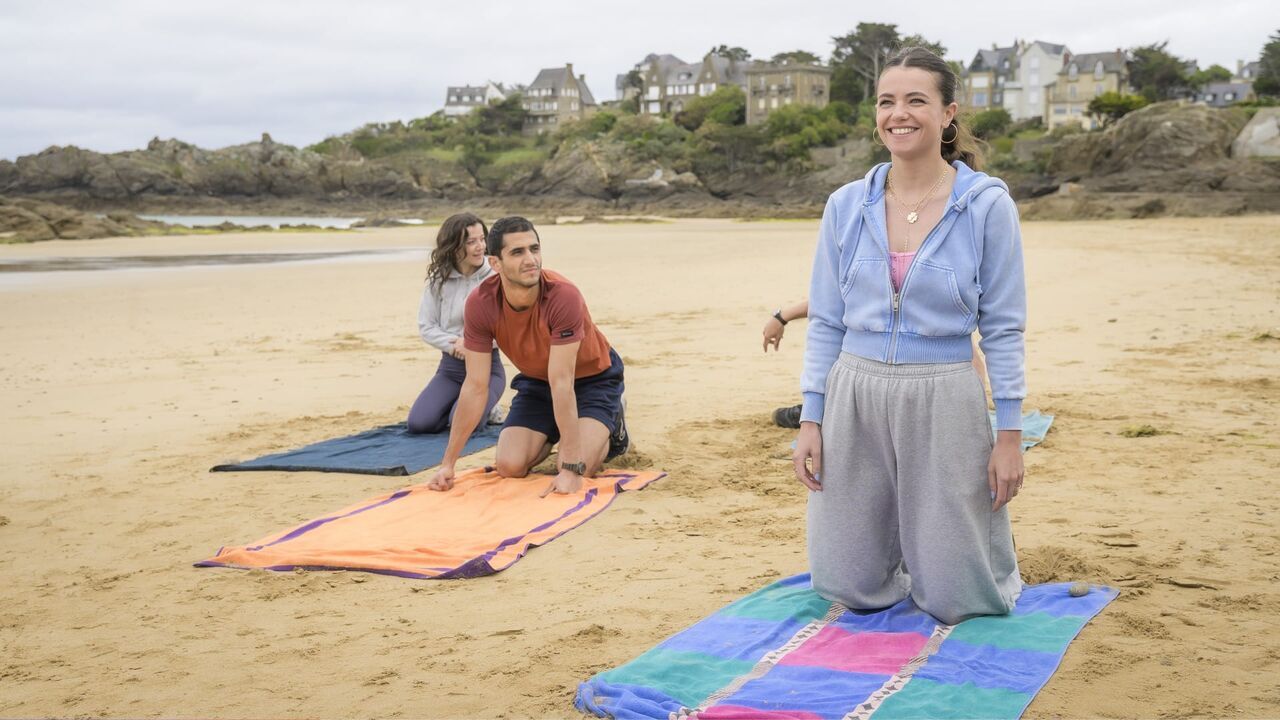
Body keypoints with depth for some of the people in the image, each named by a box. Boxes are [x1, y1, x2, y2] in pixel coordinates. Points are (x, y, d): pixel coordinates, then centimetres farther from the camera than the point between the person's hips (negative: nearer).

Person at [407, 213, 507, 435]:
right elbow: (426, 327, 0)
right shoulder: (438, 280, 0)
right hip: (450, 366, 4)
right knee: (418, 424, -14)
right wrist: (453, 344, -18)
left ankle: (485, 408, 10)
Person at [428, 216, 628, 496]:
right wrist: (448, 463, -17)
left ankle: (612, 426, 10)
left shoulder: (563, 295, -36)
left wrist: (571, 468, -38)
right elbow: (474, 386, -18)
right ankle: (552, 436, 20)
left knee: (579, 467, -24)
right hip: (536, 380, 4)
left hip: (593, 377, -4)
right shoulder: (480, 303, -24)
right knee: (509, 466, -13)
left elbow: (562, 382, -36)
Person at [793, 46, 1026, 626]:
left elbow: (1003, 328, -3)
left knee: (951, 600, 4)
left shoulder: (987, 205, -6)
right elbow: (825, 323, 7)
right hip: (854, 398, 3)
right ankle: (898, 541, 42)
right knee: (854, 588, 9)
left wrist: (1009, 434, -6)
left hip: (943, 403, -2)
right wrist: (810, 420, 1)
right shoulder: (846, 206, 2)